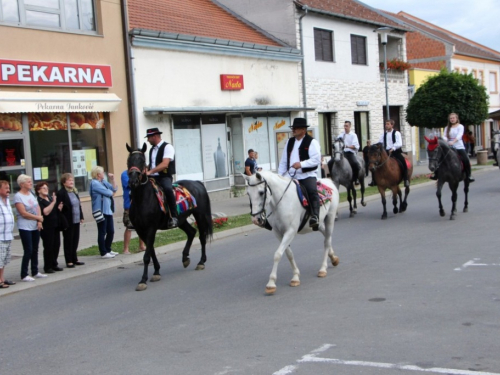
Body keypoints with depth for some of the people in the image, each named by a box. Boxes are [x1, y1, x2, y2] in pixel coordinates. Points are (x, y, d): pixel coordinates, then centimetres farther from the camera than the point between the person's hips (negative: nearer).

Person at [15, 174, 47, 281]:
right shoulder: (18, 196, -11)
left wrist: (39, 222, -6)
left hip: (35, 226, 7)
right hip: (25, 227, -7)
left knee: (35, 250, 11)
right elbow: (24, 213, -15)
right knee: (28, 251, -7)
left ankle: (35, 272, 21)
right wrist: (38, 217, -7)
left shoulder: (31, 194, 10)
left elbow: (38, 208, 8)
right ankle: (24, 275, 0)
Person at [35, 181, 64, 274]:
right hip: (46, 227, -7)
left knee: (56, 245, 10)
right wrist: (53, 202, -23)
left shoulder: (50, 198, 14)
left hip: (55, 225, 8)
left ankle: (54, 264, 22)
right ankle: (47, 267, 4)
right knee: (48, 247, -4)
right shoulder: (39, 201, -10)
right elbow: (46, 212, -22)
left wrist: (59, 208, 4)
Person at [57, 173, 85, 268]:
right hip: (68, 222, -7)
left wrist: (81, 216, 13)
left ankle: (74, 259, 22)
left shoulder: (74, 191, 13)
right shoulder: (61, 193, -12)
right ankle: (69, 261, 7)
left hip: (76, 221, 7)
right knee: (68, 241, 1)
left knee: (75, 240, 12)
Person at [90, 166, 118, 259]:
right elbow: (107, 192, -18)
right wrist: (112, 192, 3)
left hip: (108, 211, 9)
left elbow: (114, 189, 15)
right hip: (101, 211, -9)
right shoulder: (95, 183, -12)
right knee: (102, 232, -3)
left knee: (111, 231, 13)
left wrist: (112, 179, 4)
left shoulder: (103, 182, 16)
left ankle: (108, 249, 26)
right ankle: (103, 253, 3)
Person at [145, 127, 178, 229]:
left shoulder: (167, 147, -8)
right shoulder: (152, 149, 15)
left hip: (165, 177, -8)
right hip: (153, 177, 8)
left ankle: (174, 217, -31)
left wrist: (150, 171, -30)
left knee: (167, 189, -37)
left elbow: (164, 164, -21)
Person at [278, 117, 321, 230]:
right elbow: (283, 161, 18)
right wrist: (279, 175, 8)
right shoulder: (290, 142, 16)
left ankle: (315, 216, -35)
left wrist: (301, 164, -23)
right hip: (292, 177, 6)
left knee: (312, 191, -30)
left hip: (307, 175, -6)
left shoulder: (312, 142, -3)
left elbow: (317, 159, -14)